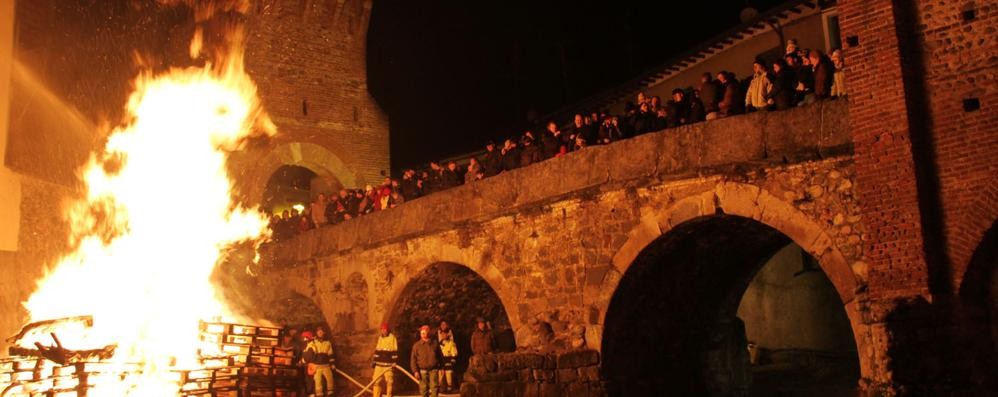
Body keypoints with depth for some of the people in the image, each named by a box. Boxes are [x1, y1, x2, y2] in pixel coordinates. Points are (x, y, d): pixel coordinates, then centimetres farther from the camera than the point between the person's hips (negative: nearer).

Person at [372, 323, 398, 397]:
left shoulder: (392, 338, -4)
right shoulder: (380, 338, 14)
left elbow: (395, 351, -6)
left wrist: (394, 362, -12)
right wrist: (374, 361, 14)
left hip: (388, 364, -5)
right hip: (379, 364, 5)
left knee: (389, 382, -2)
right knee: (376, 381, 3)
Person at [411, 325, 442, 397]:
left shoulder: (435, 344, 7)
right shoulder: (417, 345, 4)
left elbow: (440, 356, 13)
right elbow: (413, 359, 2)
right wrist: (415, 371, -7)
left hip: (433, 370, 0)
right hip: (422, 371, 0)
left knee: (434, 388, -8)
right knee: (423, 389, 4)